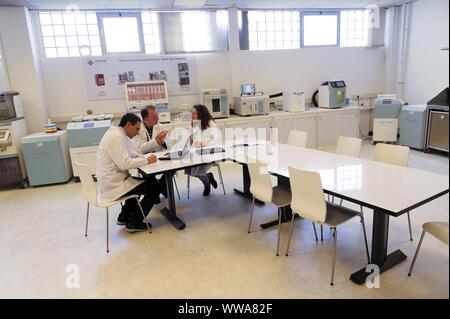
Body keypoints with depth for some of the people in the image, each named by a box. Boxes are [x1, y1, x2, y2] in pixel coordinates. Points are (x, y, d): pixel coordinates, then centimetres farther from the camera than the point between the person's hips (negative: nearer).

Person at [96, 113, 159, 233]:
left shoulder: (119, 134, 10)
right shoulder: (116, 137, -21)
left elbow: (132, 154, 16)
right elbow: (124, 163, -28)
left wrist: (146, 158, -2)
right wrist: (146, 160, -17)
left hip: (112, 179, 10)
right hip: (113, 184, -10)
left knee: (146, 181, 28)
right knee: (154, 188, -4)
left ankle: (124, 217, 30)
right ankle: (134, 223, 6)